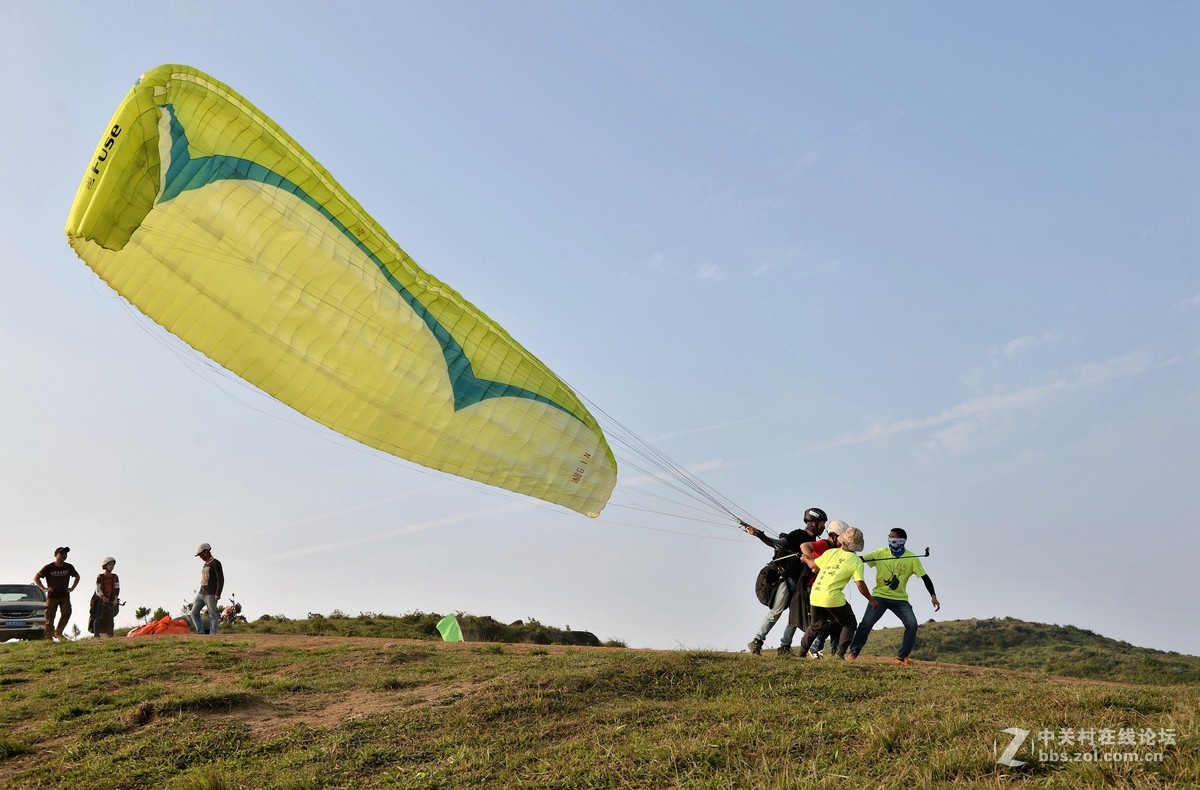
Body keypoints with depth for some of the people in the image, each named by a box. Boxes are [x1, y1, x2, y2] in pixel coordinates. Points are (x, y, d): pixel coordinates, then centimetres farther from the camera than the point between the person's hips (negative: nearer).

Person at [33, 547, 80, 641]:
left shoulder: (69, 567, 4)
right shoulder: (48, 567, -6)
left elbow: (77, 576, 20)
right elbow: (36, 578, 1)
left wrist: (72, 587, 8)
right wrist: (44, 589, -8)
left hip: (65, 596, 2)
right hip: (52, 596, -2)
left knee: (66, 613, -14)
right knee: (50, 617, -1)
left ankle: (58, 633, -1)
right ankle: (48, 638, 2)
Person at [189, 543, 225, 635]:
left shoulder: (216, 563, -9)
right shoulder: (206, 564, 18)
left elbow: (221, 580, -15)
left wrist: (217, 595, -20)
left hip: (211, 595, -9)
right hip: (201, 593, 9)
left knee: (213, 616, -8)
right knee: (194, 613, 1)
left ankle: (212, 635, -11)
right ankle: (200, 633, 2)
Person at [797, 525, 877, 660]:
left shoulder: (831, 552, 7)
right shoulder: (856, 561, -3)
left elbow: (813, 565, 18)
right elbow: (860, 584, -9)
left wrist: (805, 559, 40)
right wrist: (871, 600, 6)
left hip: (815, 595, 5)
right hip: (833, 598, -5)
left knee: (815, 625, 26)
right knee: (849, 624, 17)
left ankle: (801, 652, 27)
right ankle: (840, 653, 5)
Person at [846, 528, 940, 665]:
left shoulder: (911, 558, -7)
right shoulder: (881, 553, -8)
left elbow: (924, 576, -6)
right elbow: (861, 559, -17)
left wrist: (933, 595, -17)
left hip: (900, 599, 1)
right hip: (880, 596, -1)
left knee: (912, 624, -14)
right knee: (866, 623, -13)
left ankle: (902, 657, 1)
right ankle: (853, 652, 3)